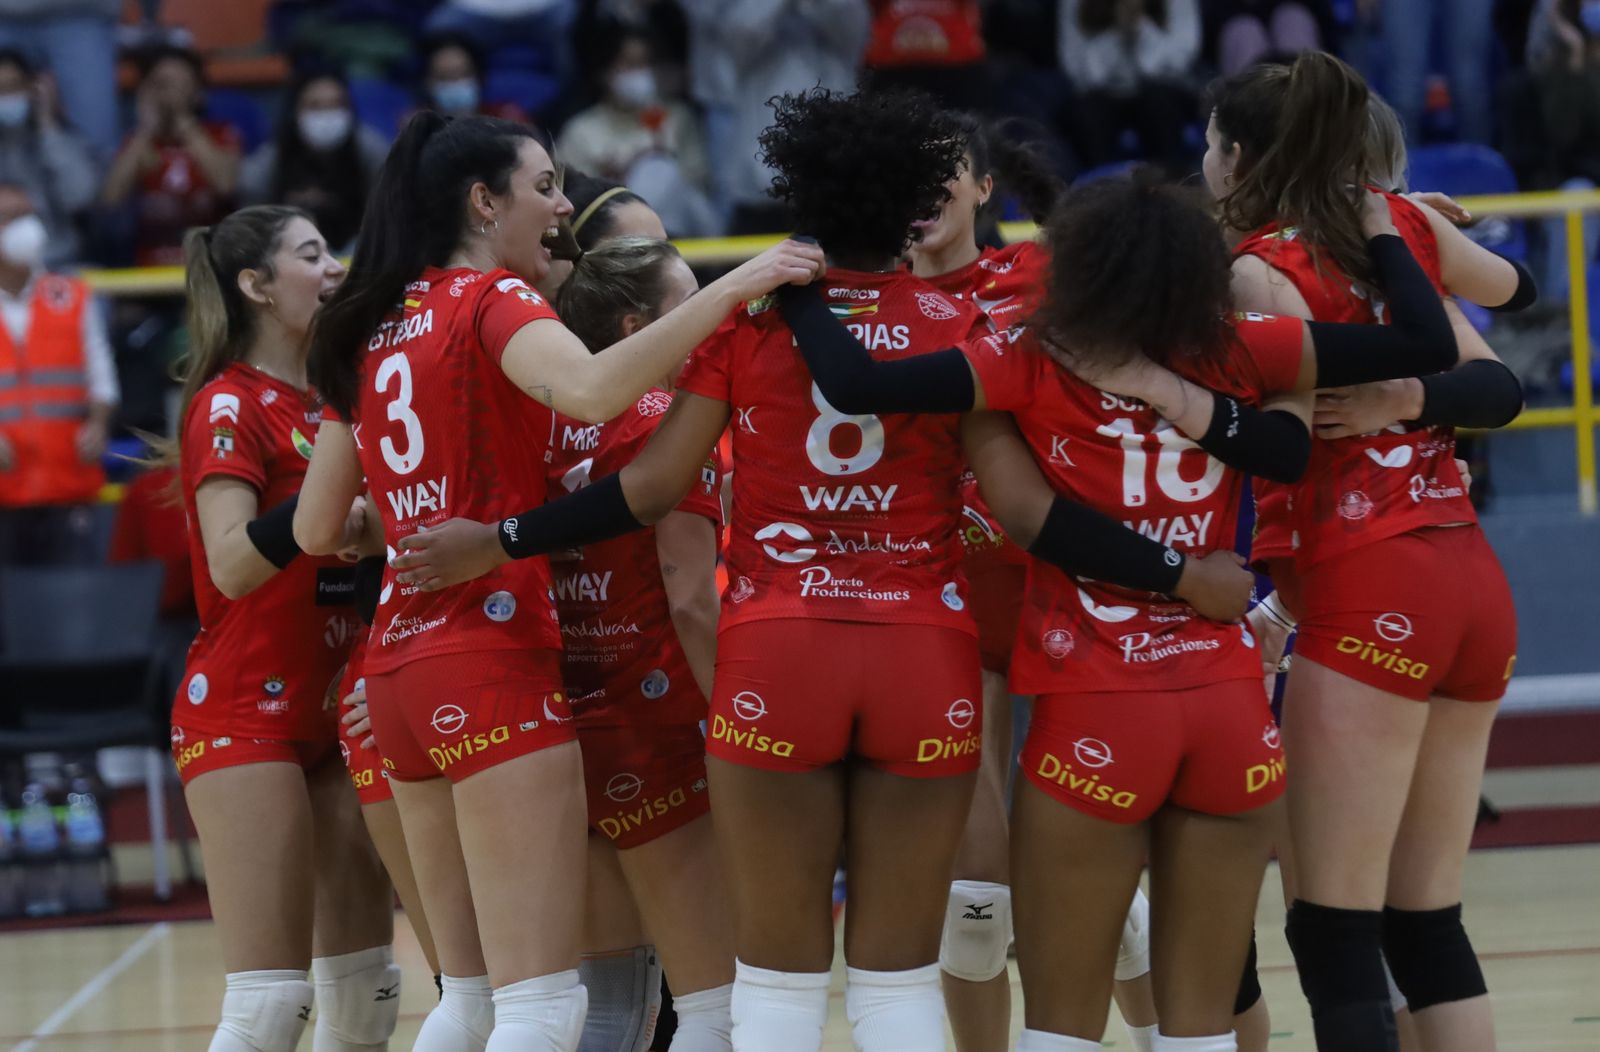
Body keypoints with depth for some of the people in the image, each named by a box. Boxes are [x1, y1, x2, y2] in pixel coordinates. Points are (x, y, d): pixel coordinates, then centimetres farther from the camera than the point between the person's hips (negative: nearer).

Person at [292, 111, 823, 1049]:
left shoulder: (375, 333, 16)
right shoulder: (492, 301, -6)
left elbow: (317, 530, 18)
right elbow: (591, 389, -28)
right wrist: (734, 287, -25)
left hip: (398, 663, 8)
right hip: (495, 652, -8)